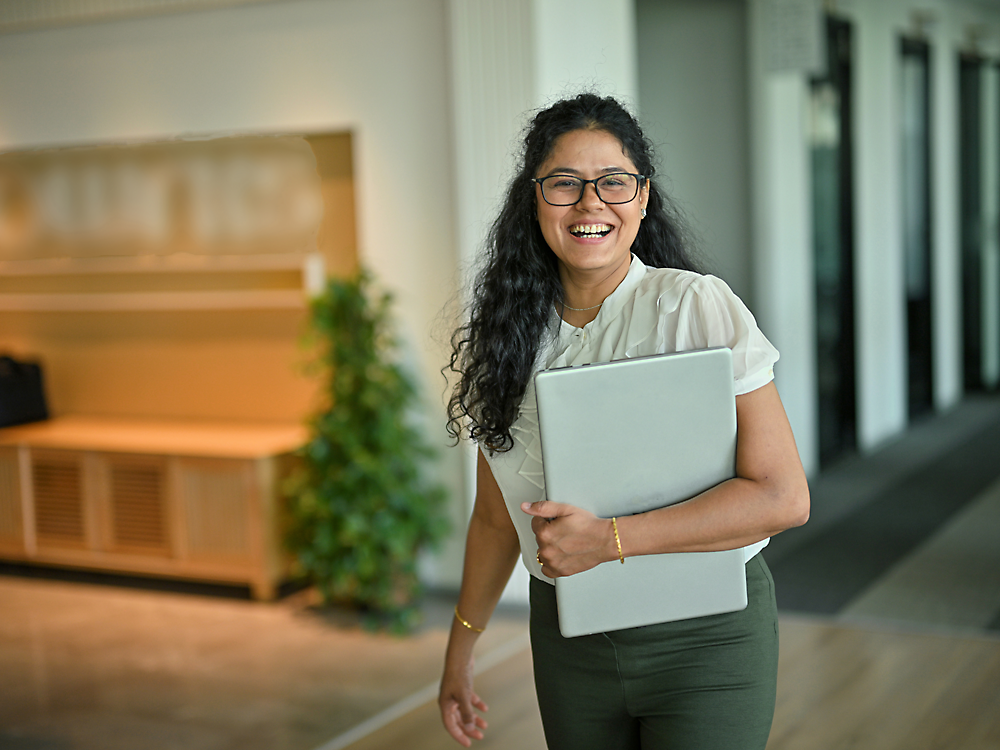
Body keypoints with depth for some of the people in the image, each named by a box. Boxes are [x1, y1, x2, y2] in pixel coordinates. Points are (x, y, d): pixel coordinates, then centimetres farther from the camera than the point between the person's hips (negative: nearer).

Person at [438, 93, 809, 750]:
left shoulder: (700, 307, -12)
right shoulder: (508, 336, 2)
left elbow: (782, 497, -17)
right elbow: (496, 517, 12)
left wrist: (608, 539, -22)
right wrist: (461, 648, 16)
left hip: (704, 637, -4)